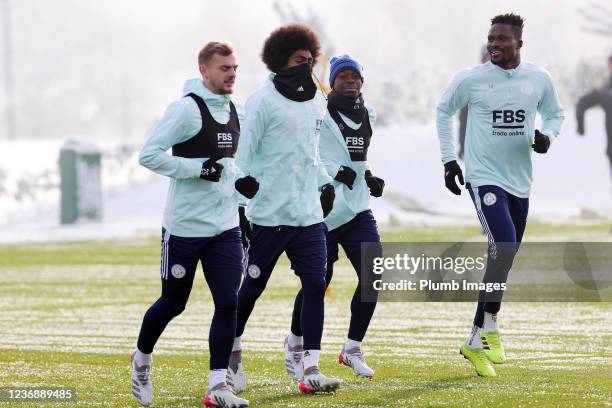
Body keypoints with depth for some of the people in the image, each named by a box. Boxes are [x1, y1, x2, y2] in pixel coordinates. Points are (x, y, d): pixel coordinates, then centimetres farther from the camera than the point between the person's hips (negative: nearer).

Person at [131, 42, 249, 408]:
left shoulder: (235, 112, 10)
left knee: (228, 302, -6)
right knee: (173, 303, 8)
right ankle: (142, 358, 35)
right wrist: (198, 168, -22)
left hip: (225, 226, 6)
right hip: (185, 226, -6)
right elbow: (149, 154, -18)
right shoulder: (187, 109, -14)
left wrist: (242, 199, 16)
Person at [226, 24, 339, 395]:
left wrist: (325, 182, 14)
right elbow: (243, 154, -9)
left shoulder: (317, 103, 13)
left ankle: (311, 370, -4)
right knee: (252, 289, 6)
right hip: (269, 215, -5)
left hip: (309, 215, 5)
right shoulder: (264, 101, -9)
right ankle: (233, 353, 28)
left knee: (316, 286, -5)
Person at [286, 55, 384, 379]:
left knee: (373, 275, -7)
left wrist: (368, 176, 10)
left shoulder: (367, 115, 13)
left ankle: (352, 350, 7)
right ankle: (295, 343, 27)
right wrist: (335, 171, -20)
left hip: (357, 208, 6)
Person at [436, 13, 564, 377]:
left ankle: (476, 341, 25)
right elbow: (444, 111, 10)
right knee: (504, 247, -25)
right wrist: (449, 159, 5)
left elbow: (555, 113, 16)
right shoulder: (471, 80, -7)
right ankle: (490, 330, -15)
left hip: (519, 182, 5)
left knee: (503, 260, 11)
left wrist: (547, 136, -6)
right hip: (484, 178, -5)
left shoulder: (539, 79, -1)